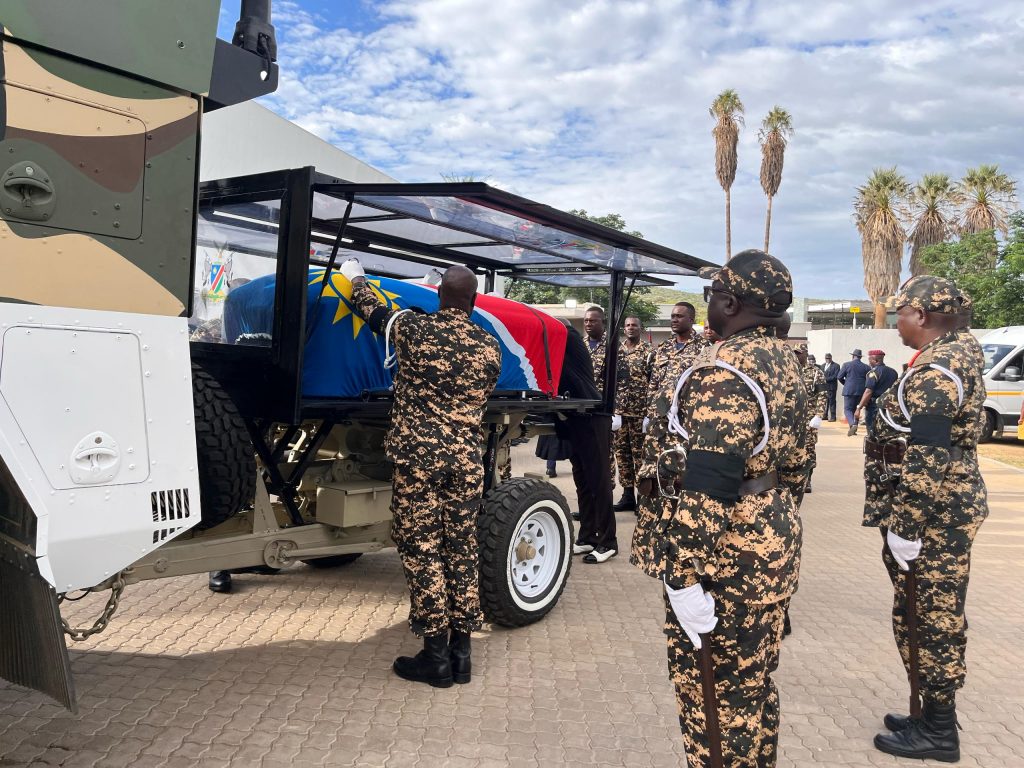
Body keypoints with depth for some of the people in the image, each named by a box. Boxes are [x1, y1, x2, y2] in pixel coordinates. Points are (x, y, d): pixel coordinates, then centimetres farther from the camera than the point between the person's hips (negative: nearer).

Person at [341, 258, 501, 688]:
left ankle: (435, 655, 7)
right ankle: (461, 651, 18)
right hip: (466, 459, 4)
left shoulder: (413, 329, -4)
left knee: (422, 551, 3)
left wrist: (355, 276, 34)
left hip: (417, 455, -3)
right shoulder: (490, 346, 4)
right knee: (462, 552, 10)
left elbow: (372, 310, 14)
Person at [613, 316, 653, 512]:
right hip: (619, 411, 5)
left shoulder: (649, 353, -2)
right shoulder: (616, 351, 12)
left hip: (640, 412, -5)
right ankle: (628, 495, 16)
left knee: (640, 453, -1)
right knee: (621, 452, 8)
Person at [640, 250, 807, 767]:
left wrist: (684, 573, -24)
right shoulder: (783, 362, 9)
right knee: (753, 682, 22)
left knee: (710, 689, 7)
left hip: (728, 559, -9)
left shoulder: (724, 371, -21)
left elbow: (709, 488, -27)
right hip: (774, 544, 10)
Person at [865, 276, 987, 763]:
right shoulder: (956, 354, 13)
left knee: (932, 618, 2)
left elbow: (924, 461, -25)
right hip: (948, 509, 10)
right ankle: (935, 716, 31)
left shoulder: (936, 370, -20)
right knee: (933, 615, 18)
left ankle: (938, 733, 16)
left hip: (932, 515, -10)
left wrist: (903, 527, -21)